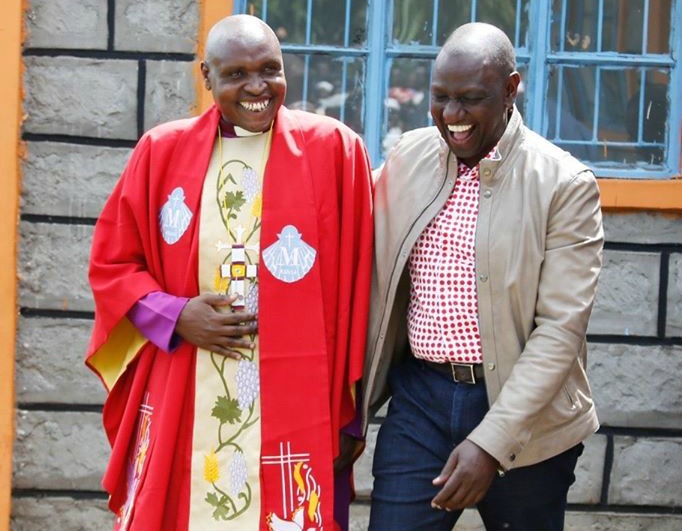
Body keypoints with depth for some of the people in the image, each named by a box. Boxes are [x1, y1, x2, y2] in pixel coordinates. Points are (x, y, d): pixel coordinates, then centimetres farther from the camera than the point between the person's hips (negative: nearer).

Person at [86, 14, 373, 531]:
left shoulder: (333, 149, -2)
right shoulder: (163, 150, 5)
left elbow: (354, 290, 0)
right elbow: (113, 263, 12)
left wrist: (348, 415, 0)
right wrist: (175, 316, -7)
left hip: (295, 408, -2)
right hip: (181, 407, 2)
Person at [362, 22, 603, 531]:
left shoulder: (565, 184, -10)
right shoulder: (407, 158, 3)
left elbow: (560, 328, -14)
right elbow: (377, 282, 12)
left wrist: (490, 441, -20)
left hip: (521, 407, -2)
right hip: (419, 397, 3)